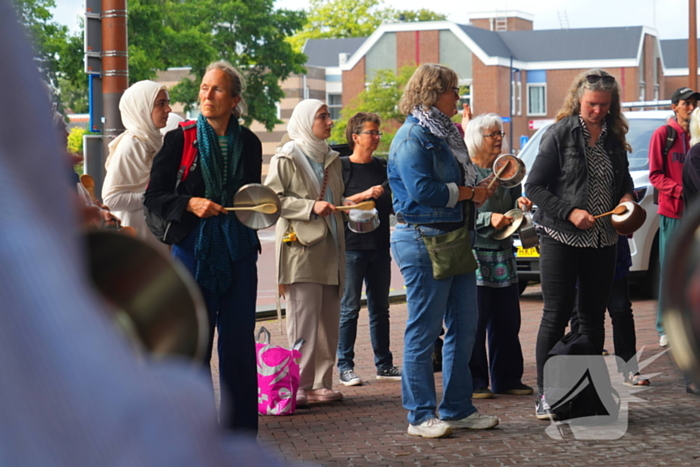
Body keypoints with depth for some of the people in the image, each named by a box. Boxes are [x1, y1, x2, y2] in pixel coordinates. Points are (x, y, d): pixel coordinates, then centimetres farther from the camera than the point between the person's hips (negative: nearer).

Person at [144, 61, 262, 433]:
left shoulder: (248, 142, 8)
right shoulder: (180, 140, -2)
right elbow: (153, 196, -3)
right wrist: (190, 204, -18)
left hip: (239, 252, 3)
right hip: (194, 249, -3)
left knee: (239, 339, 4)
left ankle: (240, 428, 13)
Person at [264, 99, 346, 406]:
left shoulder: (331, 159, 21)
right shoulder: (286, 158, -1)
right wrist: (311, 206, -17)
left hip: (330, 249, 7)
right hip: (300, 247, -7)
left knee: (329, 321, 6)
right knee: (303, 319, -8)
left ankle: (321, 384, 12)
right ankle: (300, 386, -4)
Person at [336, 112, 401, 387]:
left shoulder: (382, 167, 14)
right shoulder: (342, 167, -1)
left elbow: (393, 206, 21)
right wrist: (364, 195, -17)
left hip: (379, 246, 5)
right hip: (352, 247, -5)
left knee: (380, 307, 9)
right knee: (349, 308, -3)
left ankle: (384, 364, 15)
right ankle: (345, 366, 1)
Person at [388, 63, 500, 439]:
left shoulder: (444, 133, 17)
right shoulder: (412, 136, -12)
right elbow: (422, 190, -22)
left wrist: (480, 188, 0)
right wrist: (469, 193, -11)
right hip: (423, 240, -10)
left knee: (464, 326, 11)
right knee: (424, 330, -3)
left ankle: (458, 408, 21)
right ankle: (420, 416, 5)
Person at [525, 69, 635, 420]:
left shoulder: (614, 137, 8)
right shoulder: (560, 134, -7)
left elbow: (624, 179, 22)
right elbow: (534, 187, -9)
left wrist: (627, 197, -1)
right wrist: (569, 212, -18)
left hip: (601, 241, 5)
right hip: (561, 239, -5)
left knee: (593, 315, 10)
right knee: (556, 314, -3)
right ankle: (546, 395, 4)